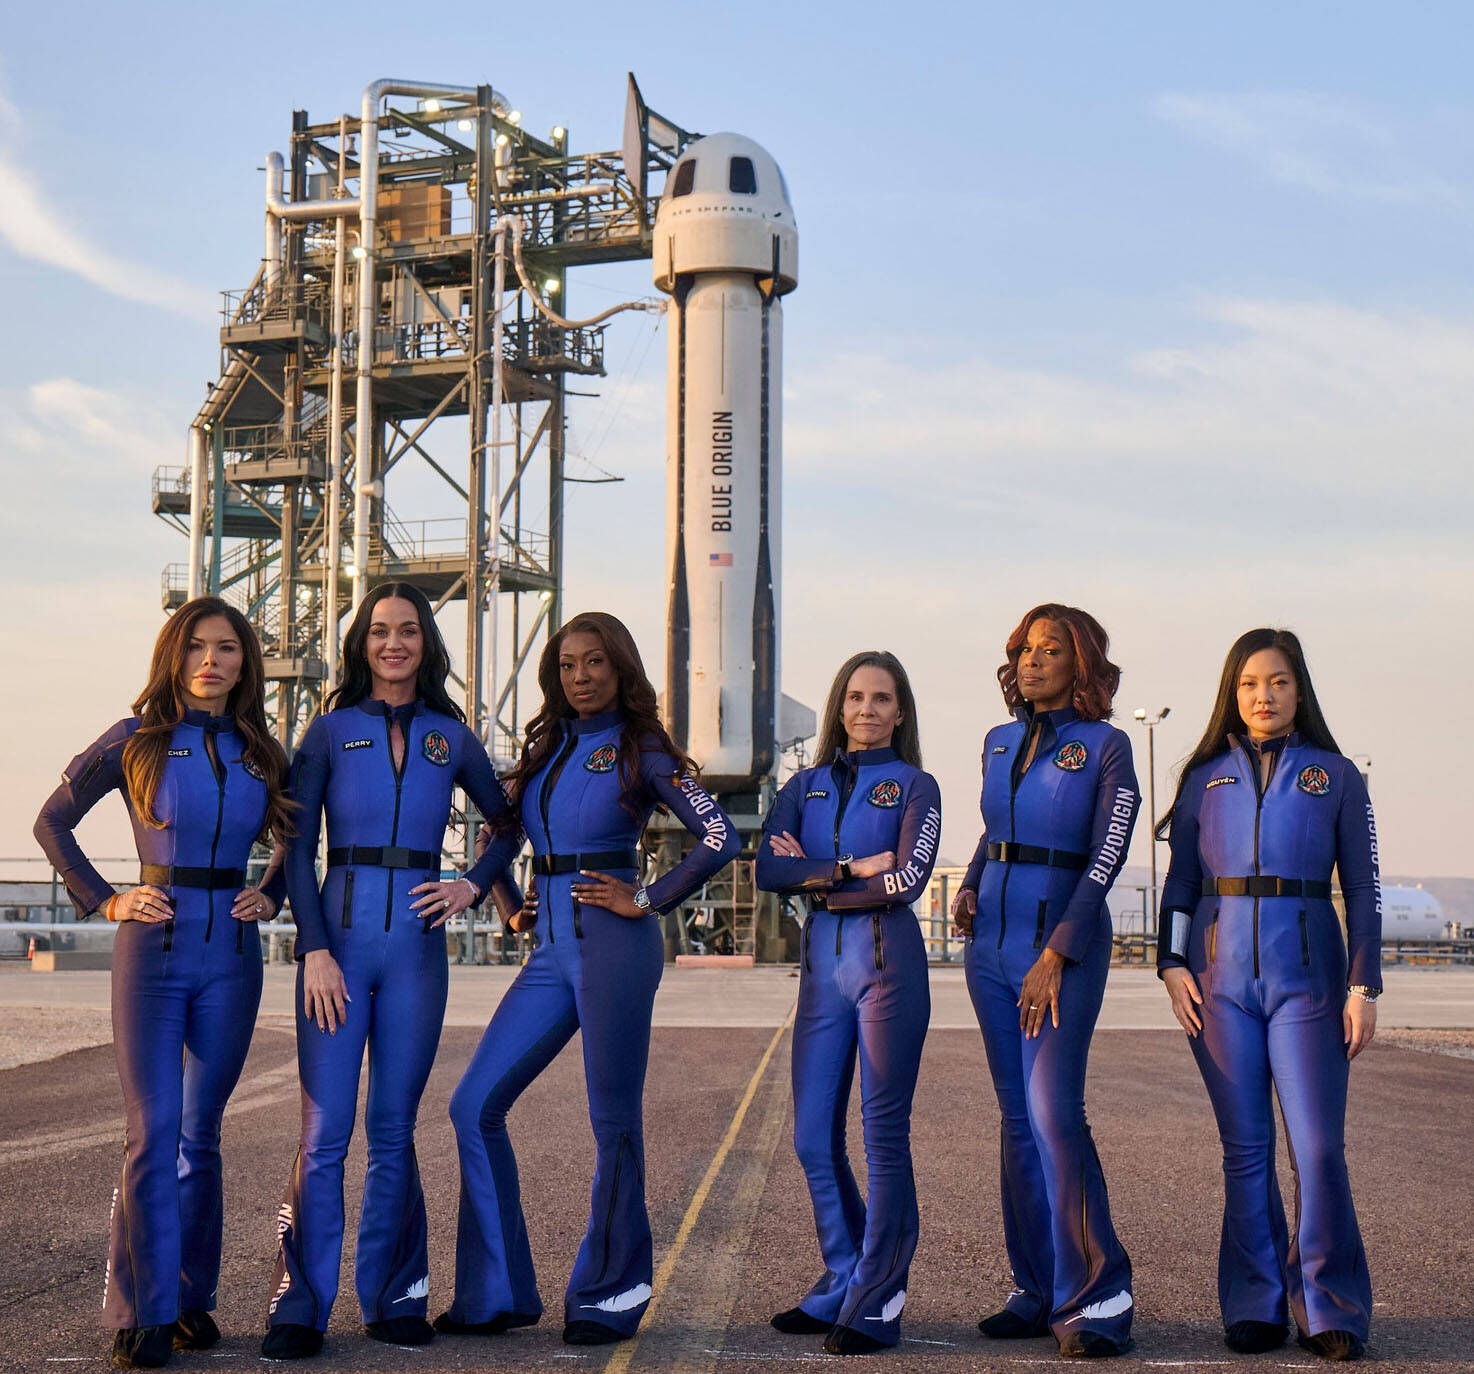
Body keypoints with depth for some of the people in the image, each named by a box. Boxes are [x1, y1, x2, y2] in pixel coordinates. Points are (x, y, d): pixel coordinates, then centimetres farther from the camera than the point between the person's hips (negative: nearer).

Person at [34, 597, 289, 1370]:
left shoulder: (259, 754, 10)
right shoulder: (136, 741, 1)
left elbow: (297, 841, 25)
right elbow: (52, 822, 7)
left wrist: (269, 897, 8)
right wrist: (105, 901, -1)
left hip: (230, 954, 3)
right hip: (153, 949, -3)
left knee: (201, 1134, 8)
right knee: (153, 1132, -6)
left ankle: (191, 1299, 17)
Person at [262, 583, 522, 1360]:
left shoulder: (450, 736, 11)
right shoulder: (332, 729, 5)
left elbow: (508, 823, 23)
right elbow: (297, 849, 1)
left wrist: (471, 886, 6)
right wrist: (314, 950, -8)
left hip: (417, 944, 2)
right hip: (340, 933, -2)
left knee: (394, 1130, 7)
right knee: (326, 1130, -5)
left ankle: (391, 1302, 16)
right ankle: (299, 1309, 2)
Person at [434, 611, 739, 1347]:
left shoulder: (641, 749, -2)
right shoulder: (549, 747, 15)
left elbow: (719, 839, -10)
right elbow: (502, 826, 29)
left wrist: (648, 901, -8)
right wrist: (514, 903, 16)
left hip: (612, 945, -7)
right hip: (551, 948, 7)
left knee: (613, 1121, 0)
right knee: (475, 1106, 1)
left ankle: (608, 1298, 13)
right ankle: (498, 1294, 9)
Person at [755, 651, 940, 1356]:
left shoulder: (913, 786, 5)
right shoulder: (805, 786, 15)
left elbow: (908, 880, -9)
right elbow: (767, 869, 0)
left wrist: (816, 880, -4)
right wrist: (853, 868, -8)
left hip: (888, 959, -4)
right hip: (822, 963, 5)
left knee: (884, 1132, -5)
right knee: (814, 1139, 5)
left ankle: (876, 1303, 0)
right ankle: (842, 1284, 20)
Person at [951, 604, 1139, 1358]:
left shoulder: (1106, 747, -5)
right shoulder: (999, 743, 12)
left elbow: (1105, 860, -11)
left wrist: (1055, 957, -18)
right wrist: (969, 887, 9)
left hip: (1064, 940, -6)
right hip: (993, 940, 6)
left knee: (1055, 1113, -15)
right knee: (1018, 1118, 6)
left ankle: (1094, 1299, -8)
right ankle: (1039, 1290, 13)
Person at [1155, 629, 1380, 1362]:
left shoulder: (1334, 776, 6)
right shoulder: (1206, 777, 10)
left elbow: (1362, 888, 5)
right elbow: (1180, 882, 13)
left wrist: (1364, 987, -2)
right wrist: (1171, 963, 0)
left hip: (1306, 972, -1)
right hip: (1221, 976, 2)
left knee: (1318, 1146, -8)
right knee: (1245, 1150, 3)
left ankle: (1330, 1310, 2)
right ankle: (1256, 1307, 11)